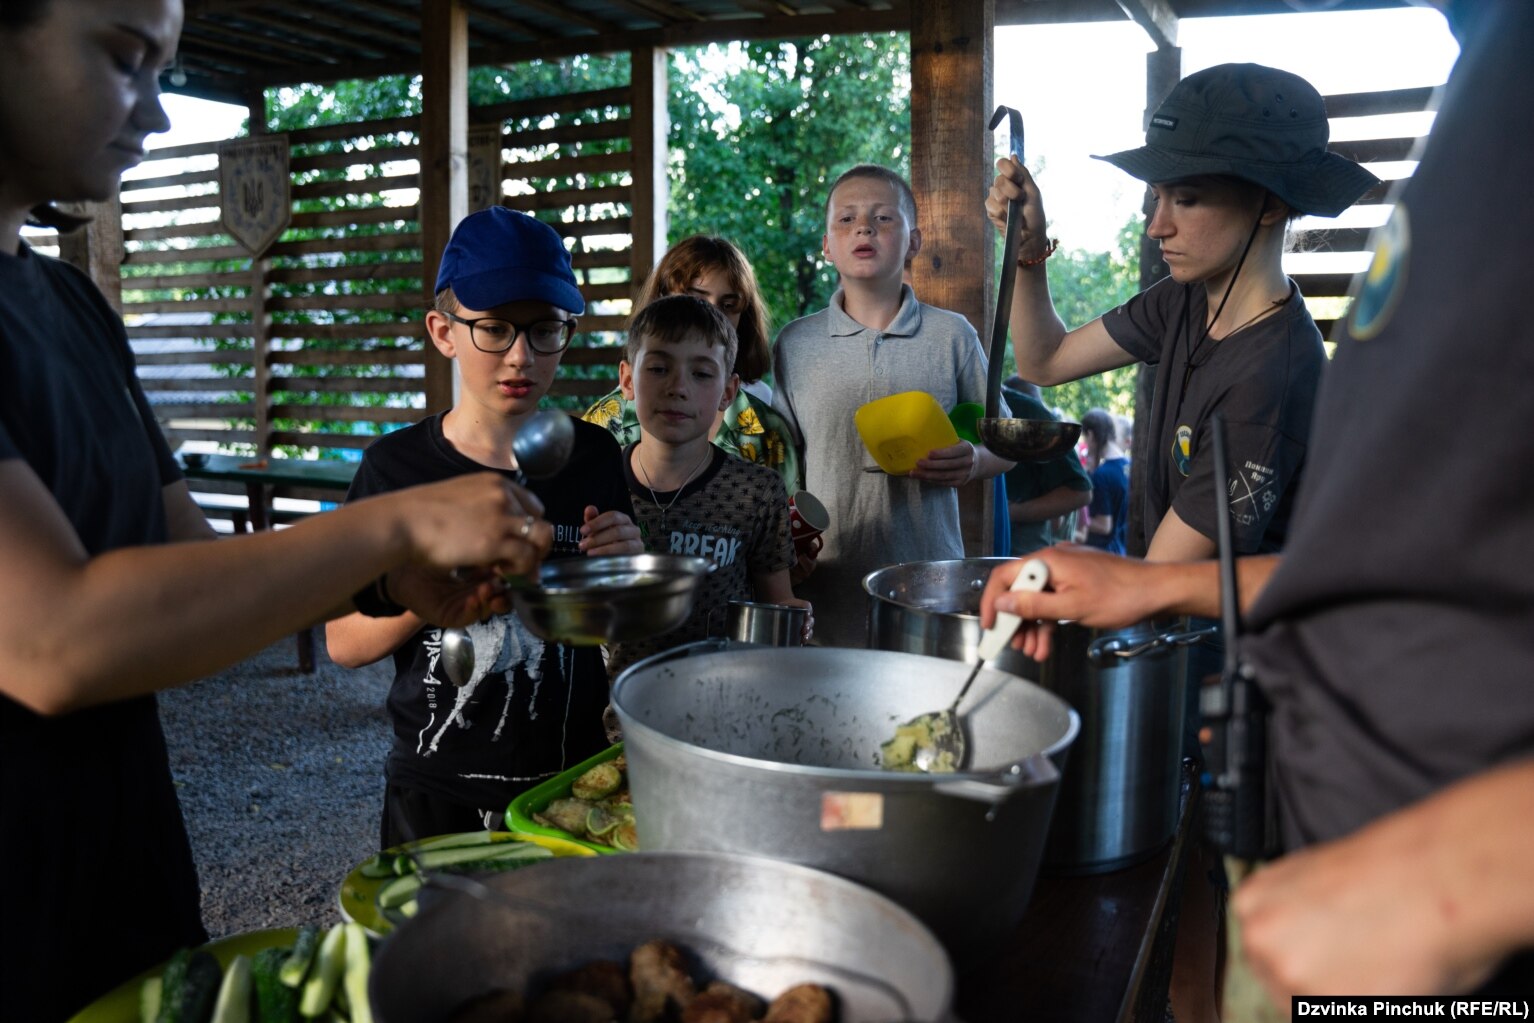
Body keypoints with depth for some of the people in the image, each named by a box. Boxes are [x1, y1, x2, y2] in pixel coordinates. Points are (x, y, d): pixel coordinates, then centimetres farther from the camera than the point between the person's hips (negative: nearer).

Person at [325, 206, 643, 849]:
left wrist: (625, 567, -12)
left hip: (574, 779, 2)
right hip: (438, 795, -2)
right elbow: (343, 642, -7)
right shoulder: (397, 466, -8)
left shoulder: (593, 456, -2)